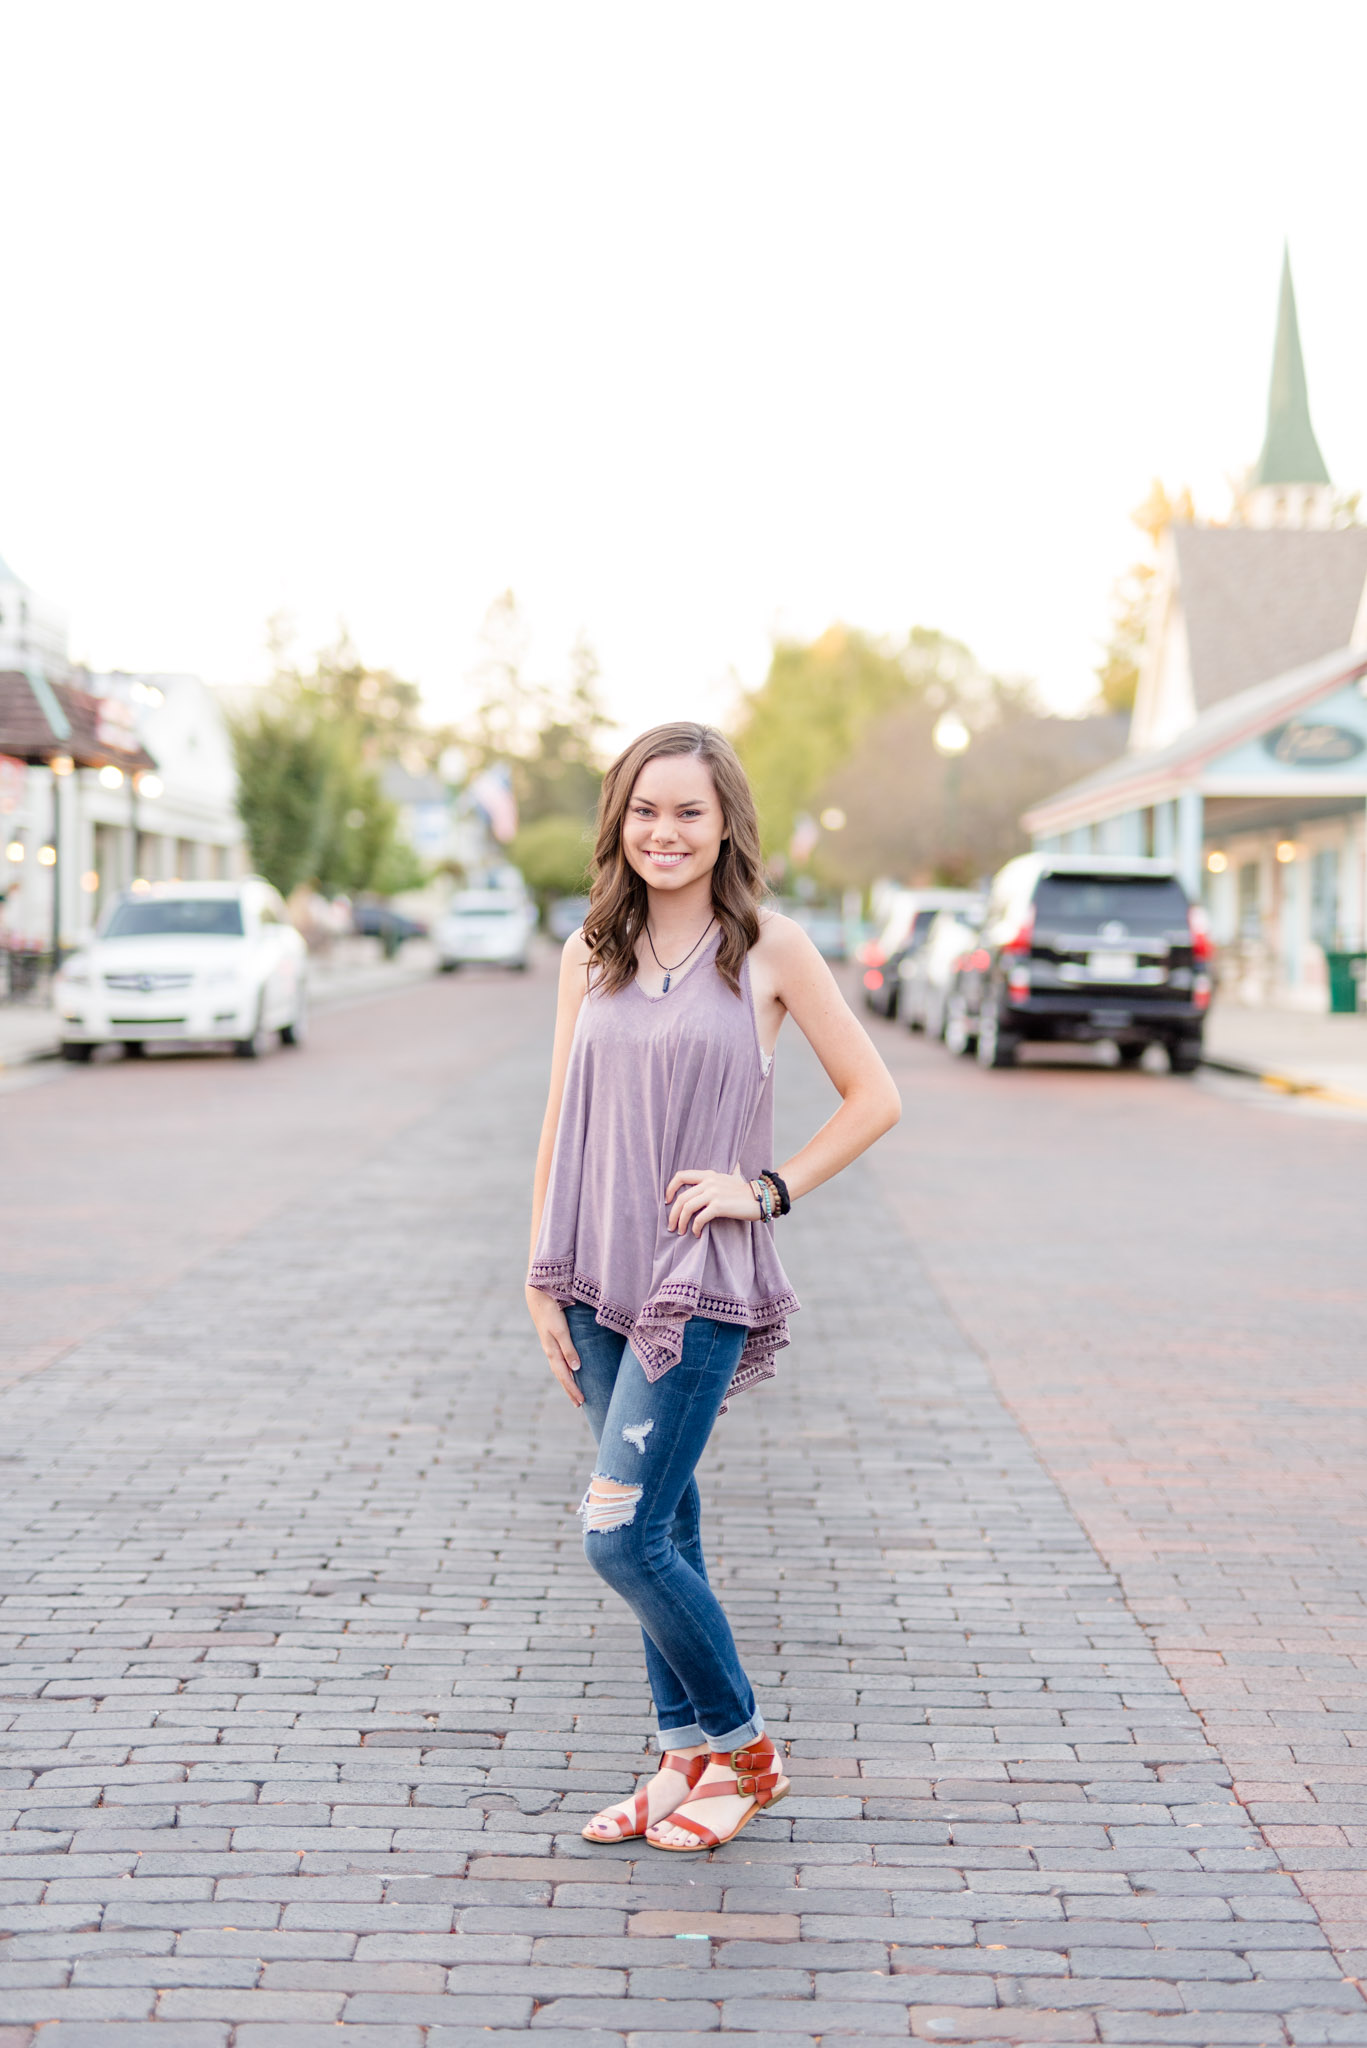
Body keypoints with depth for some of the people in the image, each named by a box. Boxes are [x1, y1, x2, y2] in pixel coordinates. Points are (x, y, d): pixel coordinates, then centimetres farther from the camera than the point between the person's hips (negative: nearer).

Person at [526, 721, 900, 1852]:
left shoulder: (769, 947, -4)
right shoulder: (591, 954, 8)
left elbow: (875, 1097, 0)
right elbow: (562, 1124, 11)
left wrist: (764, 1190, -9)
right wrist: (543, 1283, 8)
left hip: (702, 1283, -5)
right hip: (602, 1277, 5)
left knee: (622, 1534, -9)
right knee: (663, 1527, 12)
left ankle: (742, 1747, 11)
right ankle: (690, 1756, 24)